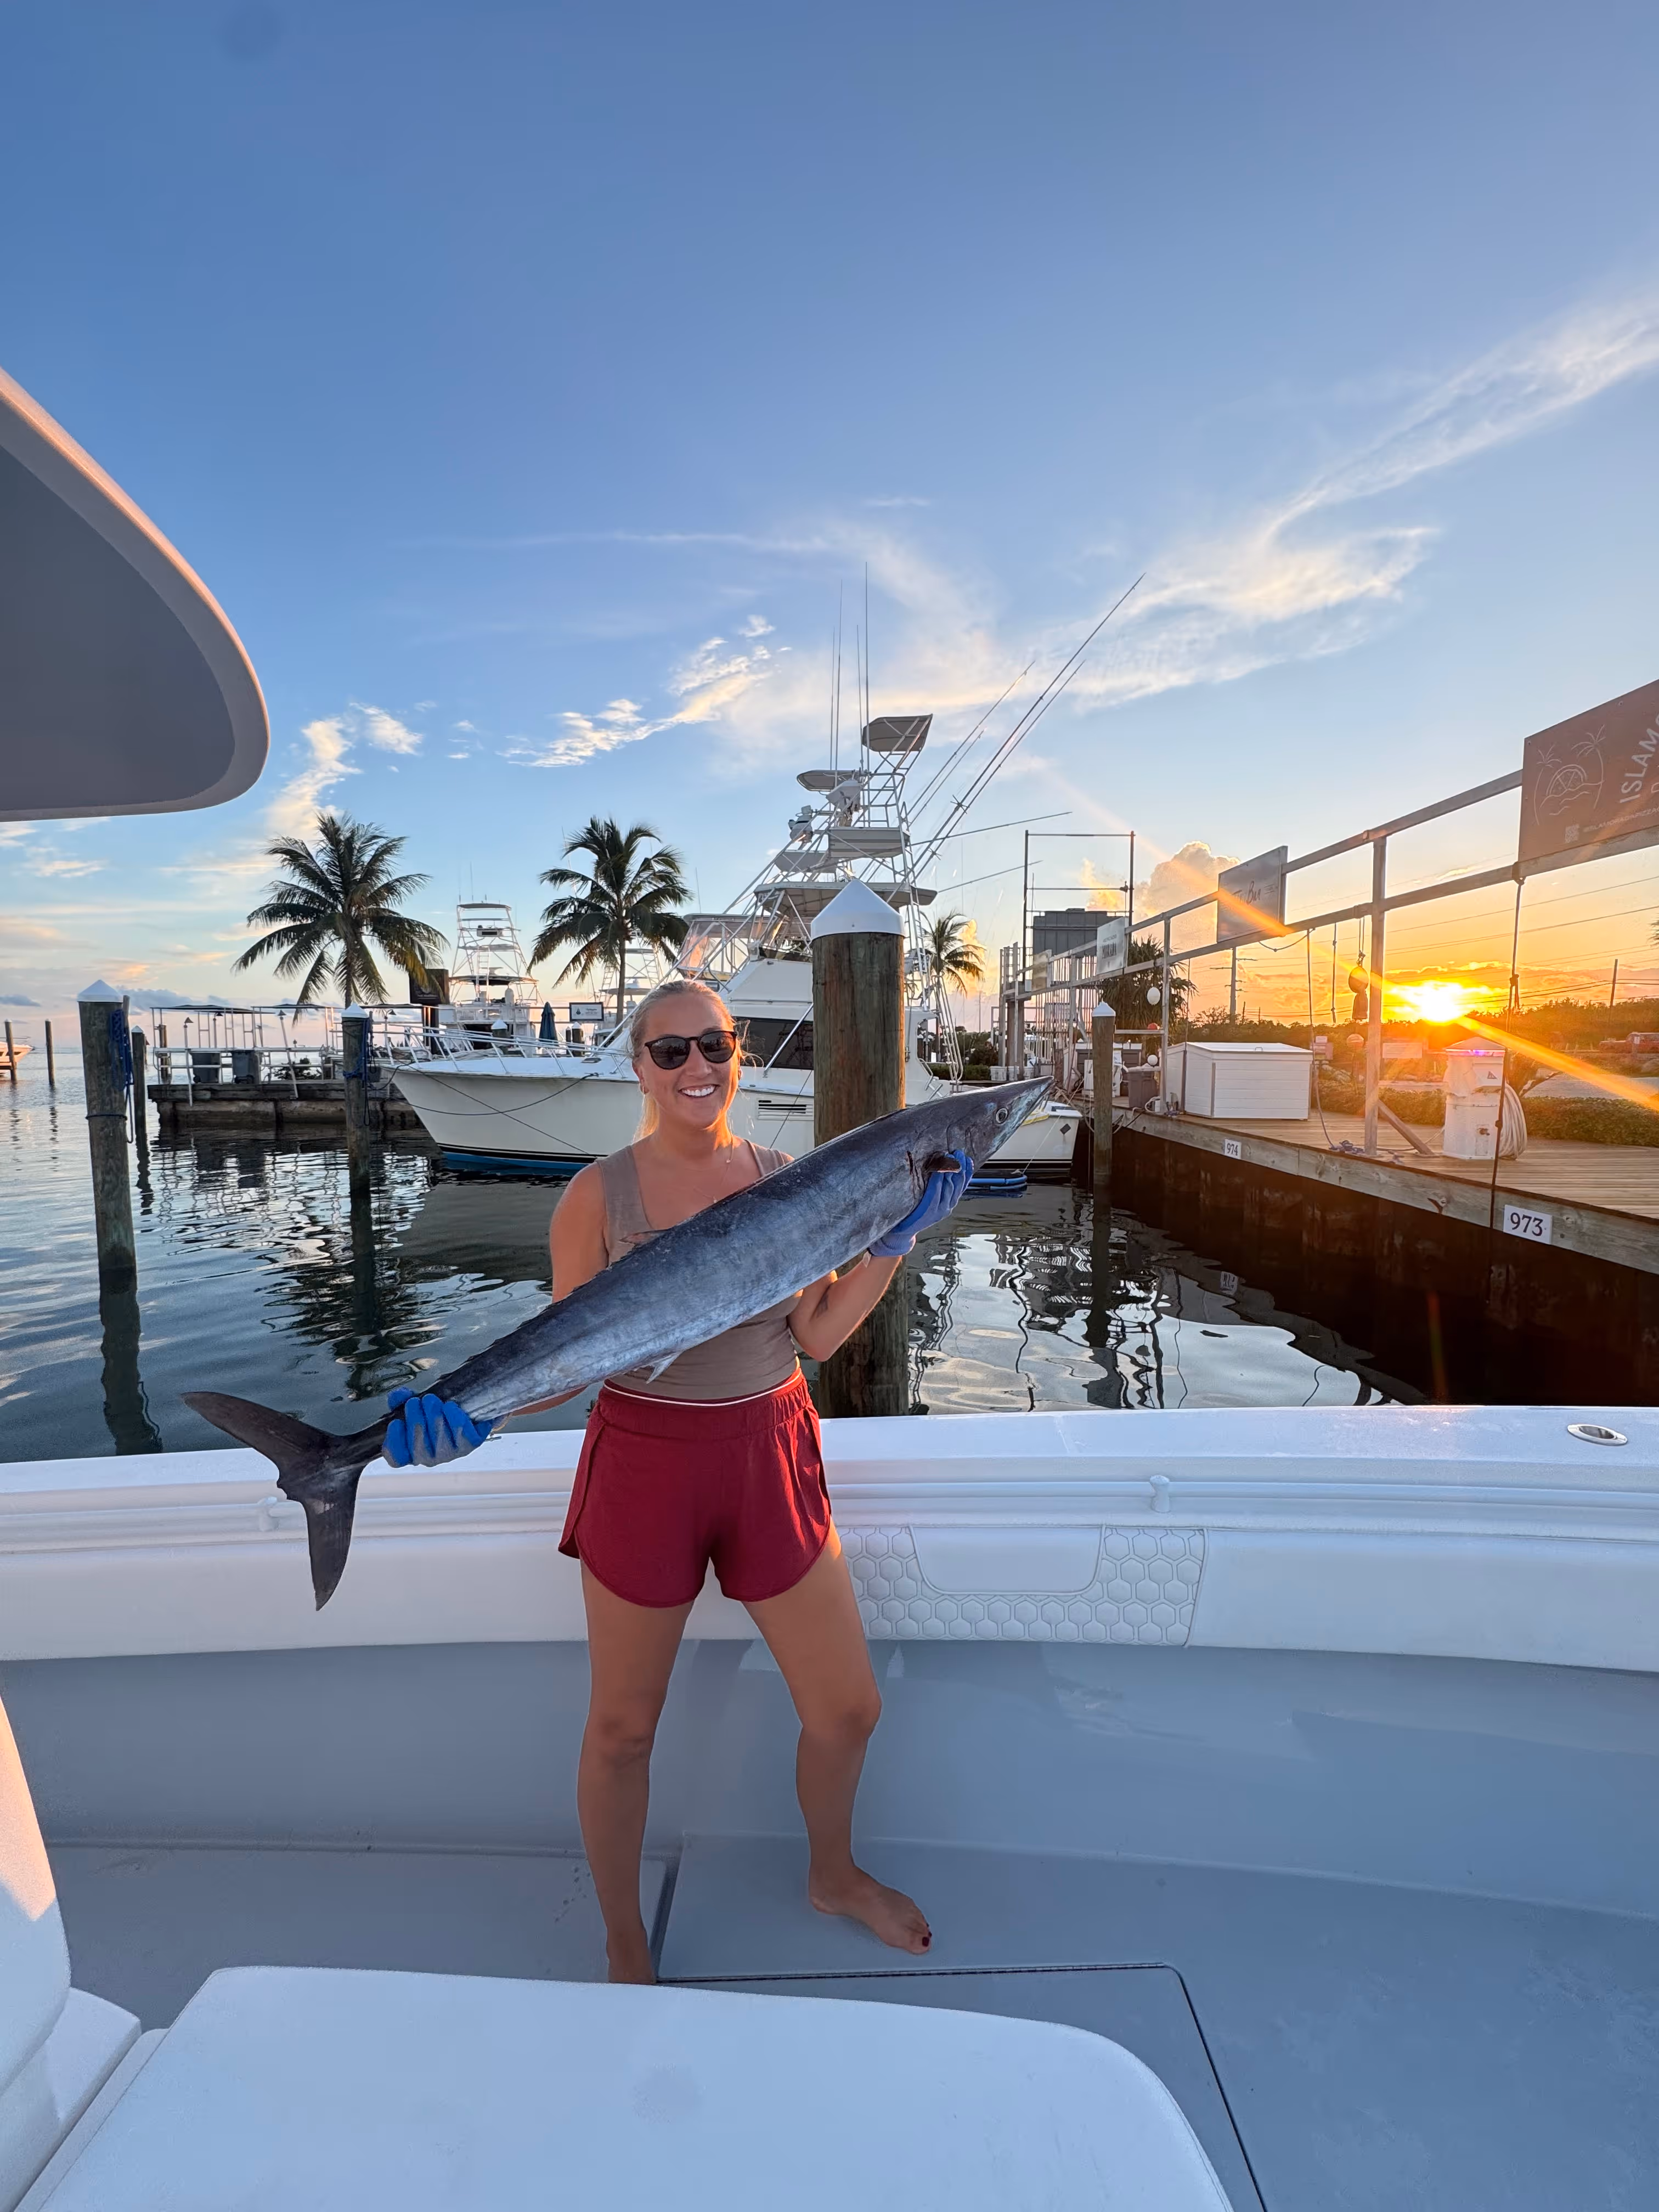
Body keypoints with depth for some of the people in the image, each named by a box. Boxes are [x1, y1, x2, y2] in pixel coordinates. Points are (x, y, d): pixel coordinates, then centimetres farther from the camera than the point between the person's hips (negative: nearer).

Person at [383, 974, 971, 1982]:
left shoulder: (783, 1179, 0)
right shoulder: (600, 1195, -8)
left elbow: (817, 1334, -3)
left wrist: (896, 1239, -12)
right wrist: (472, 1408, -24)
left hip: (772, 1455, 3)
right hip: (644, 1463, -3)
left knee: (848, 1708, 16)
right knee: (625, 1728, 16)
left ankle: (834, 1874, 50)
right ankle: (625, 1943, 48)